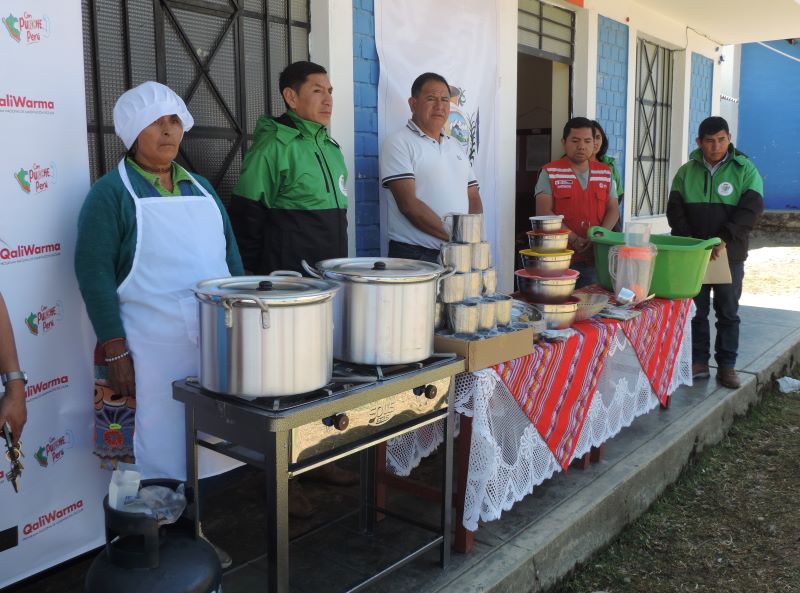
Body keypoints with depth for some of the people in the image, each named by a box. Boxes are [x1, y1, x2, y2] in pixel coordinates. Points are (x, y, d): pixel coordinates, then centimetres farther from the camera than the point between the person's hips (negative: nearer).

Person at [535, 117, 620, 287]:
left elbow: (613, 210, 10)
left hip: (595, 256, 3)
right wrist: (573, 239, -17)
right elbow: (544, 212, -7)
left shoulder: (605, 173, 13)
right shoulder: (550, 172, 1)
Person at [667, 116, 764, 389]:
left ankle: (727, 366, 13)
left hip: (730, 255, -2)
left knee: (728, 312, 5)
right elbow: (675, 210, 2)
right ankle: (699, 362, 16)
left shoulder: (745, 169, -1)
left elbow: (751, 209, -10)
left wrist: (725, 240, -21)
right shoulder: (686, 172, 6)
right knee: (696, 311, 6)